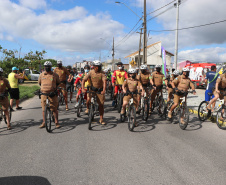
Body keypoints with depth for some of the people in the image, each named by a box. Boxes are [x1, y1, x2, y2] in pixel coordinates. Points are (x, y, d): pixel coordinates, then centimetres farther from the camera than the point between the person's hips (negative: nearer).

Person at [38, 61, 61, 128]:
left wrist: (54, 87, 10)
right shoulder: (41, 75, 8)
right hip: (43, 94, 2)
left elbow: (58, 83, 15)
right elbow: (39, 83, 23)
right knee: (44, 109, 8)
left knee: (54, 109, 1)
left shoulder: (55, 75, 2)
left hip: (52, 94, -2)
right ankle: (44, 122, 21)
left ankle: (56, 122, 11)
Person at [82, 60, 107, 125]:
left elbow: (104, 81, -23)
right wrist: (83, 88, -29)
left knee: (101, 105, 0)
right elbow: (84, 80, -15)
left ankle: (101, 119, 11)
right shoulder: (91, 72, -10)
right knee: (89, 101, -12)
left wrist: (104, 90, -38)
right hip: (92, 89, 1)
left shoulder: (102, 73, -12)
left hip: (100, 90, -1)